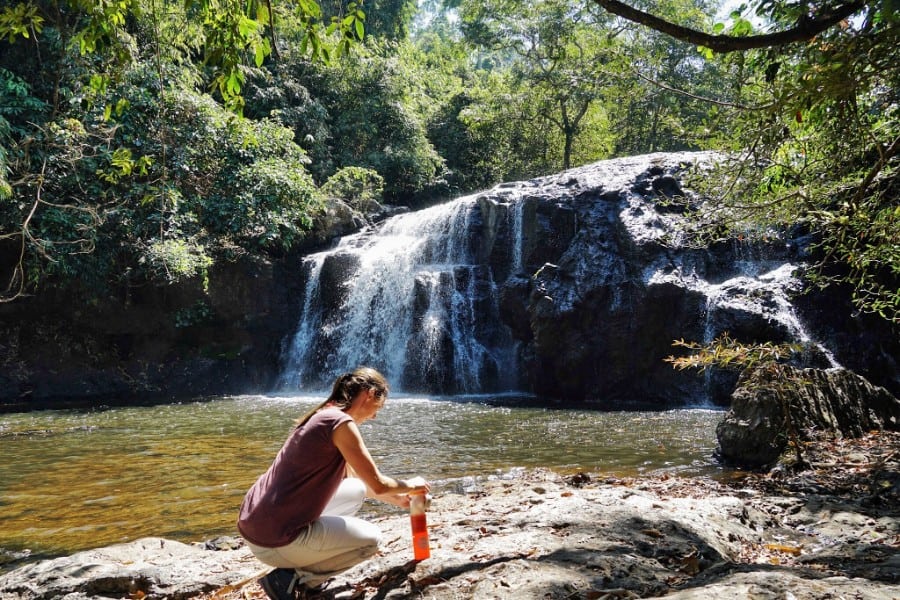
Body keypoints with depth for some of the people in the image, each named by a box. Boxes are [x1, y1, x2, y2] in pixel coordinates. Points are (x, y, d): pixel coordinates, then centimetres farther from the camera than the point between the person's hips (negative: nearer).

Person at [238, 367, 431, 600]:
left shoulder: (323, 416, 14)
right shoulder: (340, 423, -16)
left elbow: (355, 479, 27)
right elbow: (378, 484, -11)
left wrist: (397, 498, 32)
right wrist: (410, 485, 9)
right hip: (276, 539, -9)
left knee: (357, 490, 21)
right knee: (370, 539, 8)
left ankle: (300, 564, 15)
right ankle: (292, 579, 1)